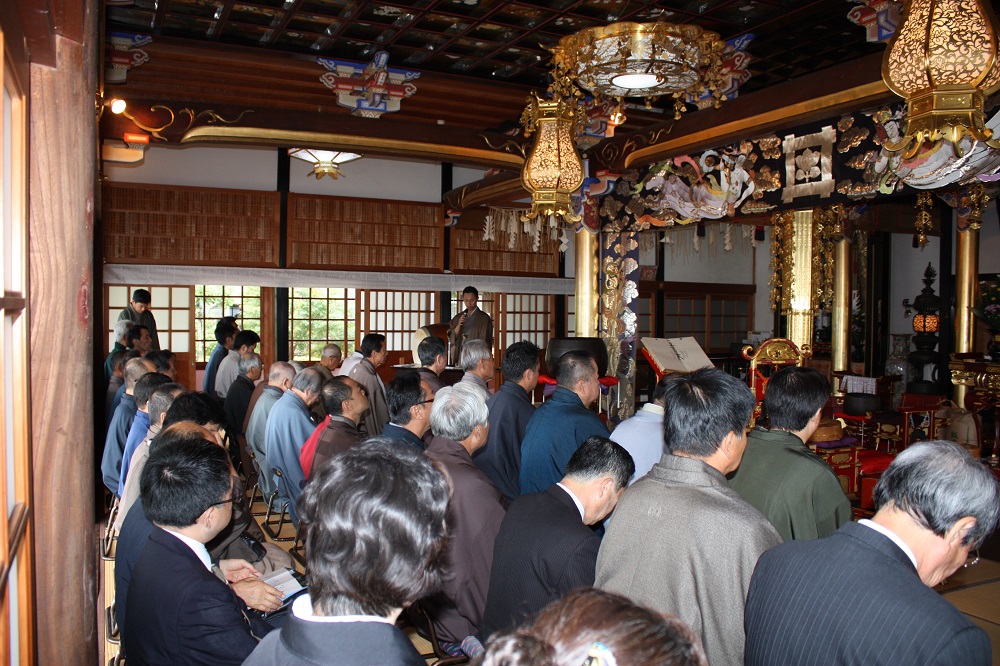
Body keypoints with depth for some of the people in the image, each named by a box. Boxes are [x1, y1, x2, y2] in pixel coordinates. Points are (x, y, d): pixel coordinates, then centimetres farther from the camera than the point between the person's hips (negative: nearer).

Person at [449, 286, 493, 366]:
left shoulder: (484, 318, -3)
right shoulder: (458, 317, 12)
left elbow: (484, 342, -6)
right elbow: (451, 337, 6)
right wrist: (459, 325, -9)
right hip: (460, 358, 4)